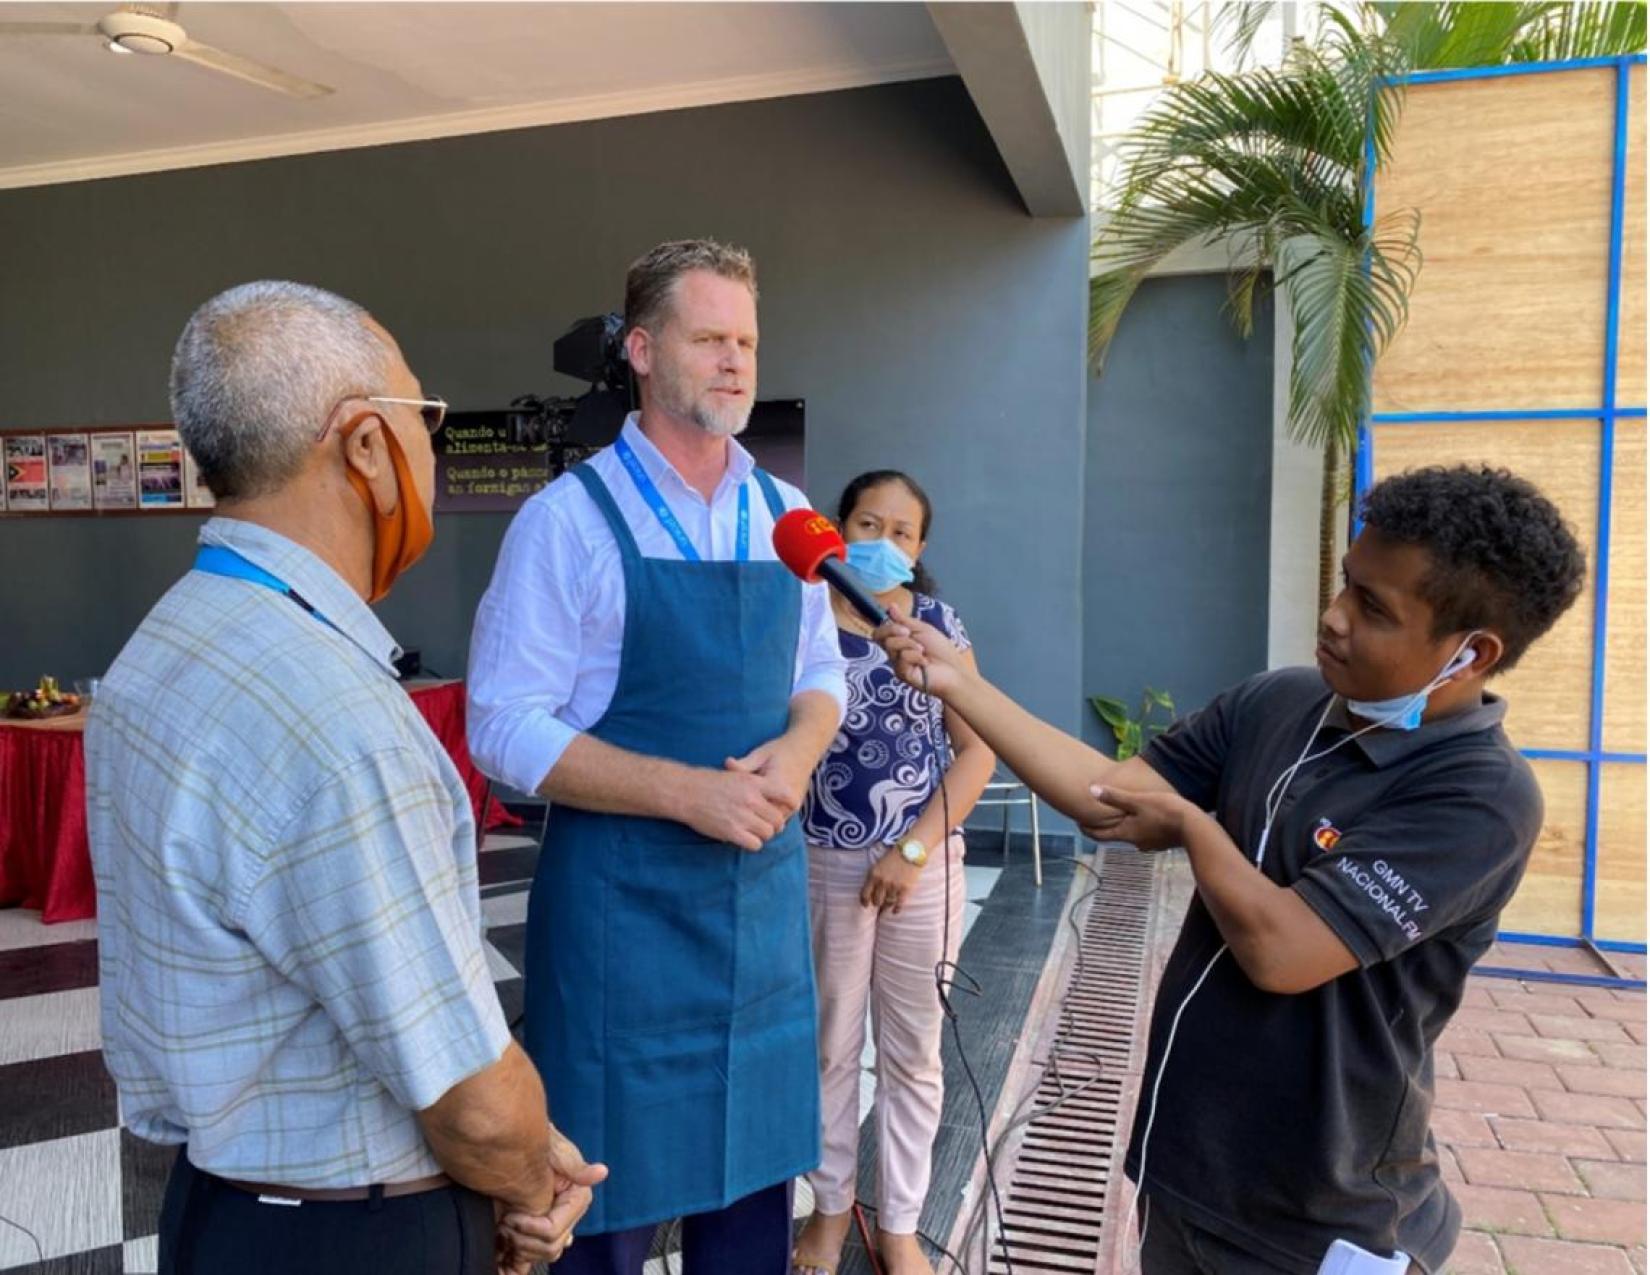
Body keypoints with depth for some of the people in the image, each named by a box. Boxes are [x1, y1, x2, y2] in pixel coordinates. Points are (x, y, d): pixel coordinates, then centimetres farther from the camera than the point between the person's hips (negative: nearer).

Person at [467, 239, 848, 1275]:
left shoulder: (785, 517, 6)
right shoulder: (568, 520, -10)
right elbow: (505, 730, -12)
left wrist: (796, 751, -9)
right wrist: (689, 792, -20)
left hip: (767, 885, 5)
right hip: (621, 894, -4)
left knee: (757, 1166, 17)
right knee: (616, 1192, 10)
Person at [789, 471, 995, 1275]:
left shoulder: (939, 626, 0)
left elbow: (978, 748, -3)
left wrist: (915, 849, -9)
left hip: (924, 861, 1)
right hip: (825, 862, -1)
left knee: (912, 1049, 11)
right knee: (829, 1041, 12)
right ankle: (831, 1205, 34)